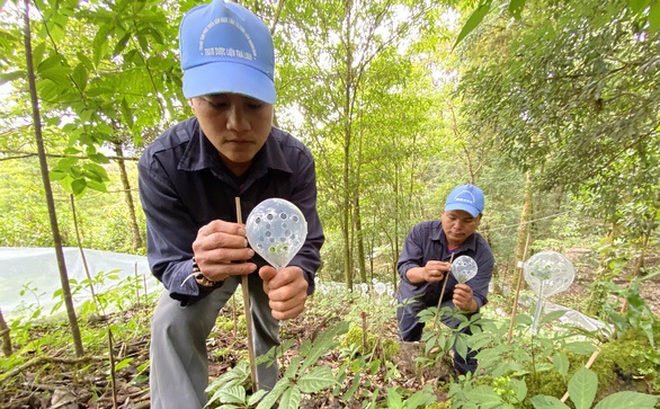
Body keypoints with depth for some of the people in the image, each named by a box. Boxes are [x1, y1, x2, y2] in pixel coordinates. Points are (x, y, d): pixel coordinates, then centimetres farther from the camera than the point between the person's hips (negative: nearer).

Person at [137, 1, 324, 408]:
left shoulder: (296, 159, -33)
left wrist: (294, 278, -54)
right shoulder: (161, 162, -34)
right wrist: (202, 270, -55)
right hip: (199, 262, 0)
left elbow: (306, 244, -30)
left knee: (269, 332, 20)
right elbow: (171, 265, -30)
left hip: (272, 259, 1)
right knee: (174, 324, -27)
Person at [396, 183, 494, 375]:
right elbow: (404, 267, -33)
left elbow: (477, 298, -31)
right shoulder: (422, 231, -27)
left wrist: (469, 304, -57)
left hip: (450, 301, 0)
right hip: (415, 295, 0)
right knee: (407, 342, 9)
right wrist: (423, 273, -57)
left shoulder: (483, 253, -26)